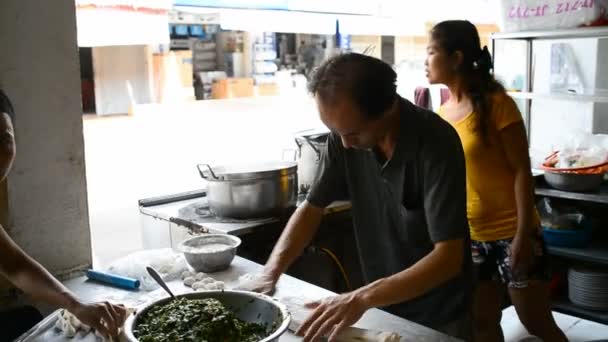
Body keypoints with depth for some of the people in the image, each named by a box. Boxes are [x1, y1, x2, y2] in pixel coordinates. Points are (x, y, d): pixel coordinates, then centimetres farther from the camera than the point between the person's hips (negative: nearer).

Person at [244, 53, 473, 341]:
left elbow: (448, 258, -29)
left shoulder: (436, 143, -27)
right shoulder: (345, 134, -13)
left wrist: (362, 298, -38)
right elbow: (312, 207, -4)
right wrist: (271, 272, -17)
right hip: (383, 303, 5)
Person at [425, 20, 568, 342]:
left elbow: (522, 171, -14)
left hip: (510, 232, -6)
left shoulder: (496, 103, -13)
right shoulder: (443, 112, 5)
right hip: (469, 236, 6)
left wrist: (523, 234, -18)